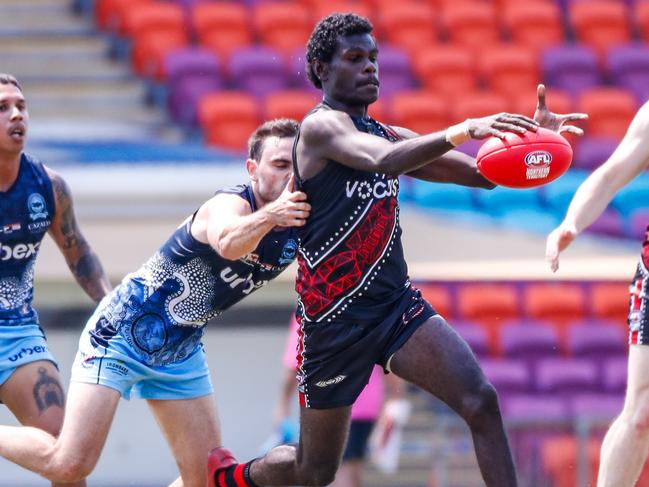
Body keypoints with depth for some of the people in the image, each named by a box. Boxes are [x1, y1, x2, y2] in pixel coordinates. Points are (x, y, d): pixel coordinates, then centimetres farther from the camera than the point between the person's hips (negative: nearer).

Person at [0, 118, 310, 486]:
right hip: (120, 331, -7)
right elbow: (228, 243, -51)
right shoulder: (231, 204, -27)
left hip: (180, 352, 7)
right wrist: (269, 215, -71)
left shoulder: (295, 225, -4)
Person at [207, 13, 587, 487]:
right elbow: (382, 158, -32)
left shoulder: (386, 134, 14)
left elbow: (484, 173, 10)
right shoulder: (321, 126, -10)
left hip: (397, 303, 6)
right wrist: (459, 131, -46)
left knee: (482, 401, -18)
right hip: (335, 319, -6)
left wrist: (529, 133, -9)